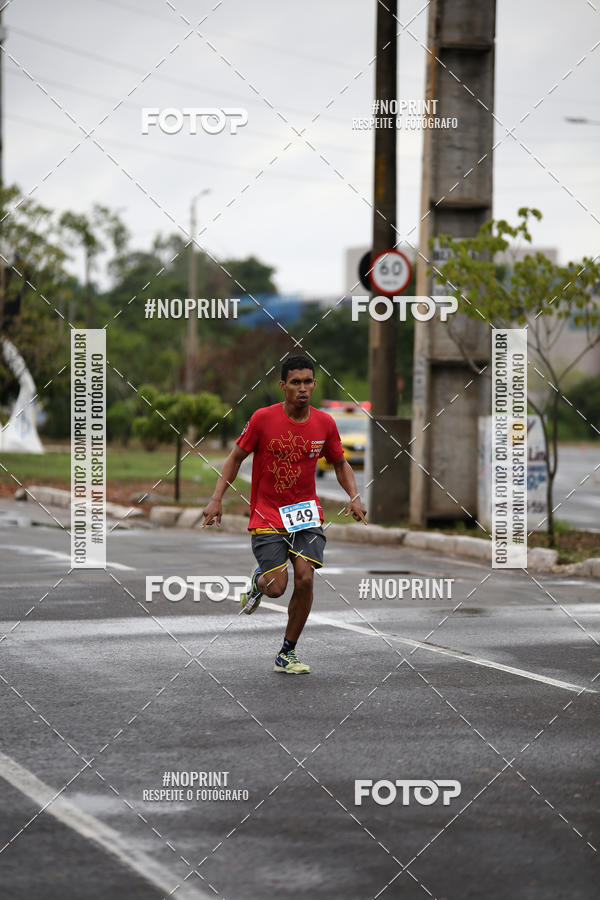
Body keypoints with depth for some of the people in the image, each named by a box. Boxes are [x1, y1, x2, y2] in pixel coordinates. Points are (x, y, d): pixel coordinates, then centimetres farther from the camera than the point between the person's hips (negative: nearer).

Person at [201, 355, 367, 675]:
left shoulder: (324, 423, -2)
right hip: (266, 515, -2)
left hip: (306, 513, 2)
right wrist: (217, 499, -9)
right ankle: (259, 580, 29)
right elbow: (236, 458, -1)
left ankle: (287, 655, 2)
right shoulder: (263, 418, -11)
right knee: (276, 588, -12)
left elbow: (340, 464, 14)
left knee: (305, 577, -14)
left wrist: (354, 498, -2)